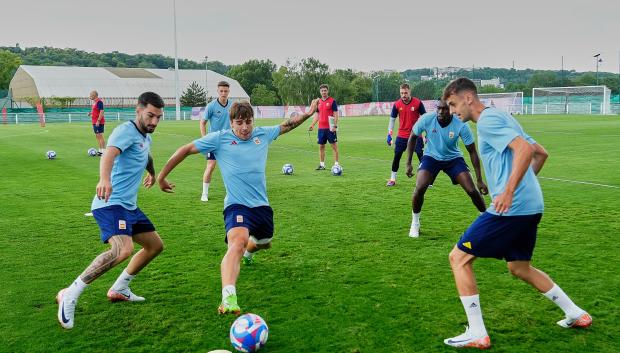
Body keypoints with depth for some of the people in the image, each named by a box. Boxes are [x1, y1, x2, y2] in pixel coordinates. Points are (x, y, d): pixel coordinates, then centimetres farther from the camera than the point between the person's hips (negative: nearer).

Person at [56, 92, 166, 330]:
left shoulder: (146, 136, 16)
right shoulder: (126, 131, -13)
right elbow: (109, 154, -35)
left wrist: (152, 174, 58)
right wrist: (104, 179, -54)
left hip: (129, 206, 10)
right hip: (111, 203, -10)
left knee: (155, 245, 17)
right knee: (123, 250, -31)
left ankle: (119, 290, 29)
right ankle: (70, 295, -19)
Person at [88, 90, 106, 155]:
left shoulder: (99, 102, -14)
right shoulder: (94, 102, 15)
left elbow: (101, 111, -20)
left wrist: (98, 120, -24)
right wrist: (90, 113, 7)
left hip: (99, 122, -10)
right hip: (95, 122, 10)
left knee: (100, 135, -8)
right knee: (97, 136, 13)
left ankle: (104, 151, -5)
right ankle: (100, 150, 19)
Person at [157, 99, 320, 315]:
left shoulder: (263, 134, 5)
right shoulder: (219, 139, -7)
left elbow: (287, 125, 22)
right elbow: (186, 150, 0)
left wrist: (308, 114, 14)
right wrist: (162, 176, 3)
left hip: (262, 204, 6)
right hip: (237, 205, -6)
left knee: (264, 243, 26)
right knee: (238, 241, -33)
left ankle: (247, 253, 64)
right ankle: (228, 297, -46)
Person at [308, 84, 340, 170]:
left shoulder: (332, 101, -5)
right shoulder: (318, 102, 11)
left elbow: (335, 114, -8)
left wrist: (335, 126, -16)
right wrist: (312, 125, 8)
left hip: (330, 128, -6)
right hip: (321, 128, 6)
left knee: (334, 145, -1)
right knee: (321, 146, 8)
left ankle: (336, 164, 4)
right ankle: (322, 164, 16)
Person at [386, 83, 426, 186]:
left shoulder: (418, 103, -9)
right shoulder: (397, 104, -3)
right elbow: (392, 119, 7)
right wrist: (389, 134, 0)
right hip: (401, 135, 2)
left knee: (421, 156, -2)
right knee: (397, 156, 4)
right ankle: (392, 179, 16)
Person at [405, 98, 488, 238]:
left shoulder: (461, 126, -26)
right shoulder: (426, 119, -24)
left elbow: (472, 152, -16)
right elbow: (413, 137, -4)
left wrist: (479, 180, -16)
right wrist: (408, 163, -6)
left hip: (454, 158, 0)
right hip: (431, 157, 0)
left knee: (472, 191, -11)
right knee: (420, 188, -23)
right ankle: (415, 223, 1)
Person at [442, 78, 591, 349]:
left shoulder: (487, 120, -9)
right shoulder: (501, 118, 20)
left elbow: (526, 149, -23)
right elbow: (541, 153, 25)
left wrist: (509, 191, -27)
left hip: (511, 208, -10)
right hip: (531, 206, 10)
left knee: (459, 258, -2)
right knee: (520, 267, 25)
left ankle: (477, 334, 0)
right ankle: (576, 314, 32)